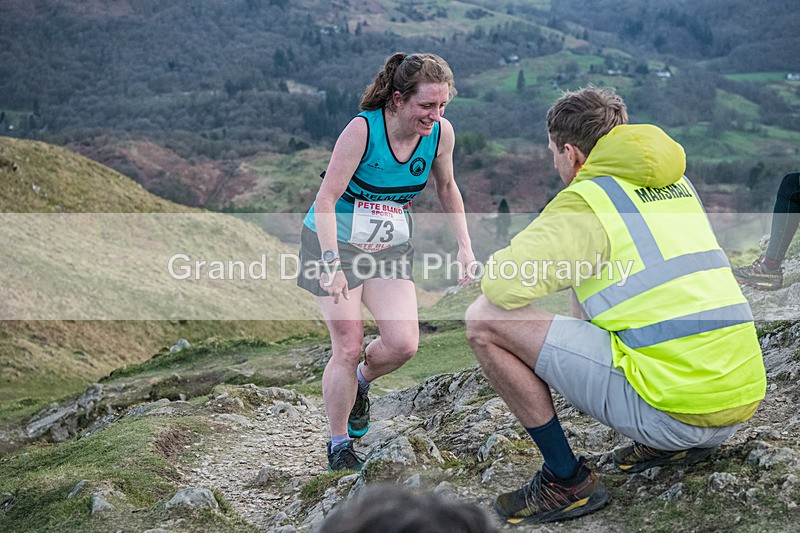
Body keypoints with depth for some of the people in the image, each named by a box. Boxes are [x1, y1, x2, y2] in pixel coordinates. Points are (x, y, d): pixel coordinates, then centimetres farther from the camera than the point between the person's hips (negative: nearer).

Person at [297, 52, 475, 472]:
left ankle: (360, 382, 24)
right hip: (335, 243, -4)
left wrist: (464, 246, 2)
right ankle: (339, 446, 13)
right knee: (347, 349, -7)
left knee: (403, 344, -11)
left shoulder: (441, 132, -10)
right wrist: (331, 262, -33)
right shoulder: (363, 129, -25)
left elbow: (446, 188, 8)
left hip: (391, 248, 4)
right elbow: (326, 199, -23)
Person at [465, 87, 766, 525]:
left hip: (671, 412, -8)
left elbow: (503, 286, -14)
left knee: (485, 319, -6)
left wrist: (499, 263, 9)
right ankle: (681, 445, 20)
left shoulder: (586, 198, -6)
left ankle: (568, 481, 3)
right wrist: (580, 269, 28)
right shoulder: (677, 184, 17)